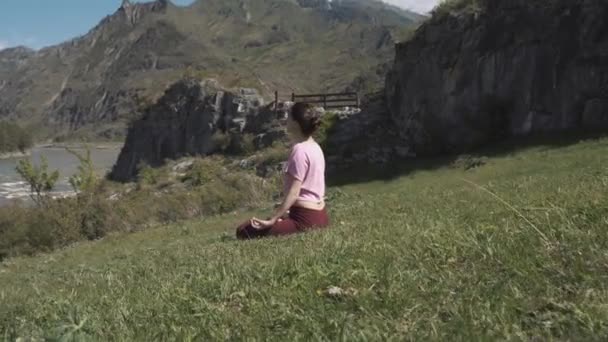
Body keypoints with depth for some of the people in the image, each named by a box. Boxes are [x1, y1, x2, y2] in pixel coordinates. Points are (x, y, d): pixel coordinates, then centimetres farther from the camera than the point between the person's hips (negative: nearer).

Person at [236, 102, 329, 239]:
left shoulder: (300, 150, -16)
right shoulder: (315, 147, 13)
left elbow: (293, 193, -20)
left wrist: (272, 220, -20)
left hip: (305, 219, -10)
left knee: (245, 231, -15)